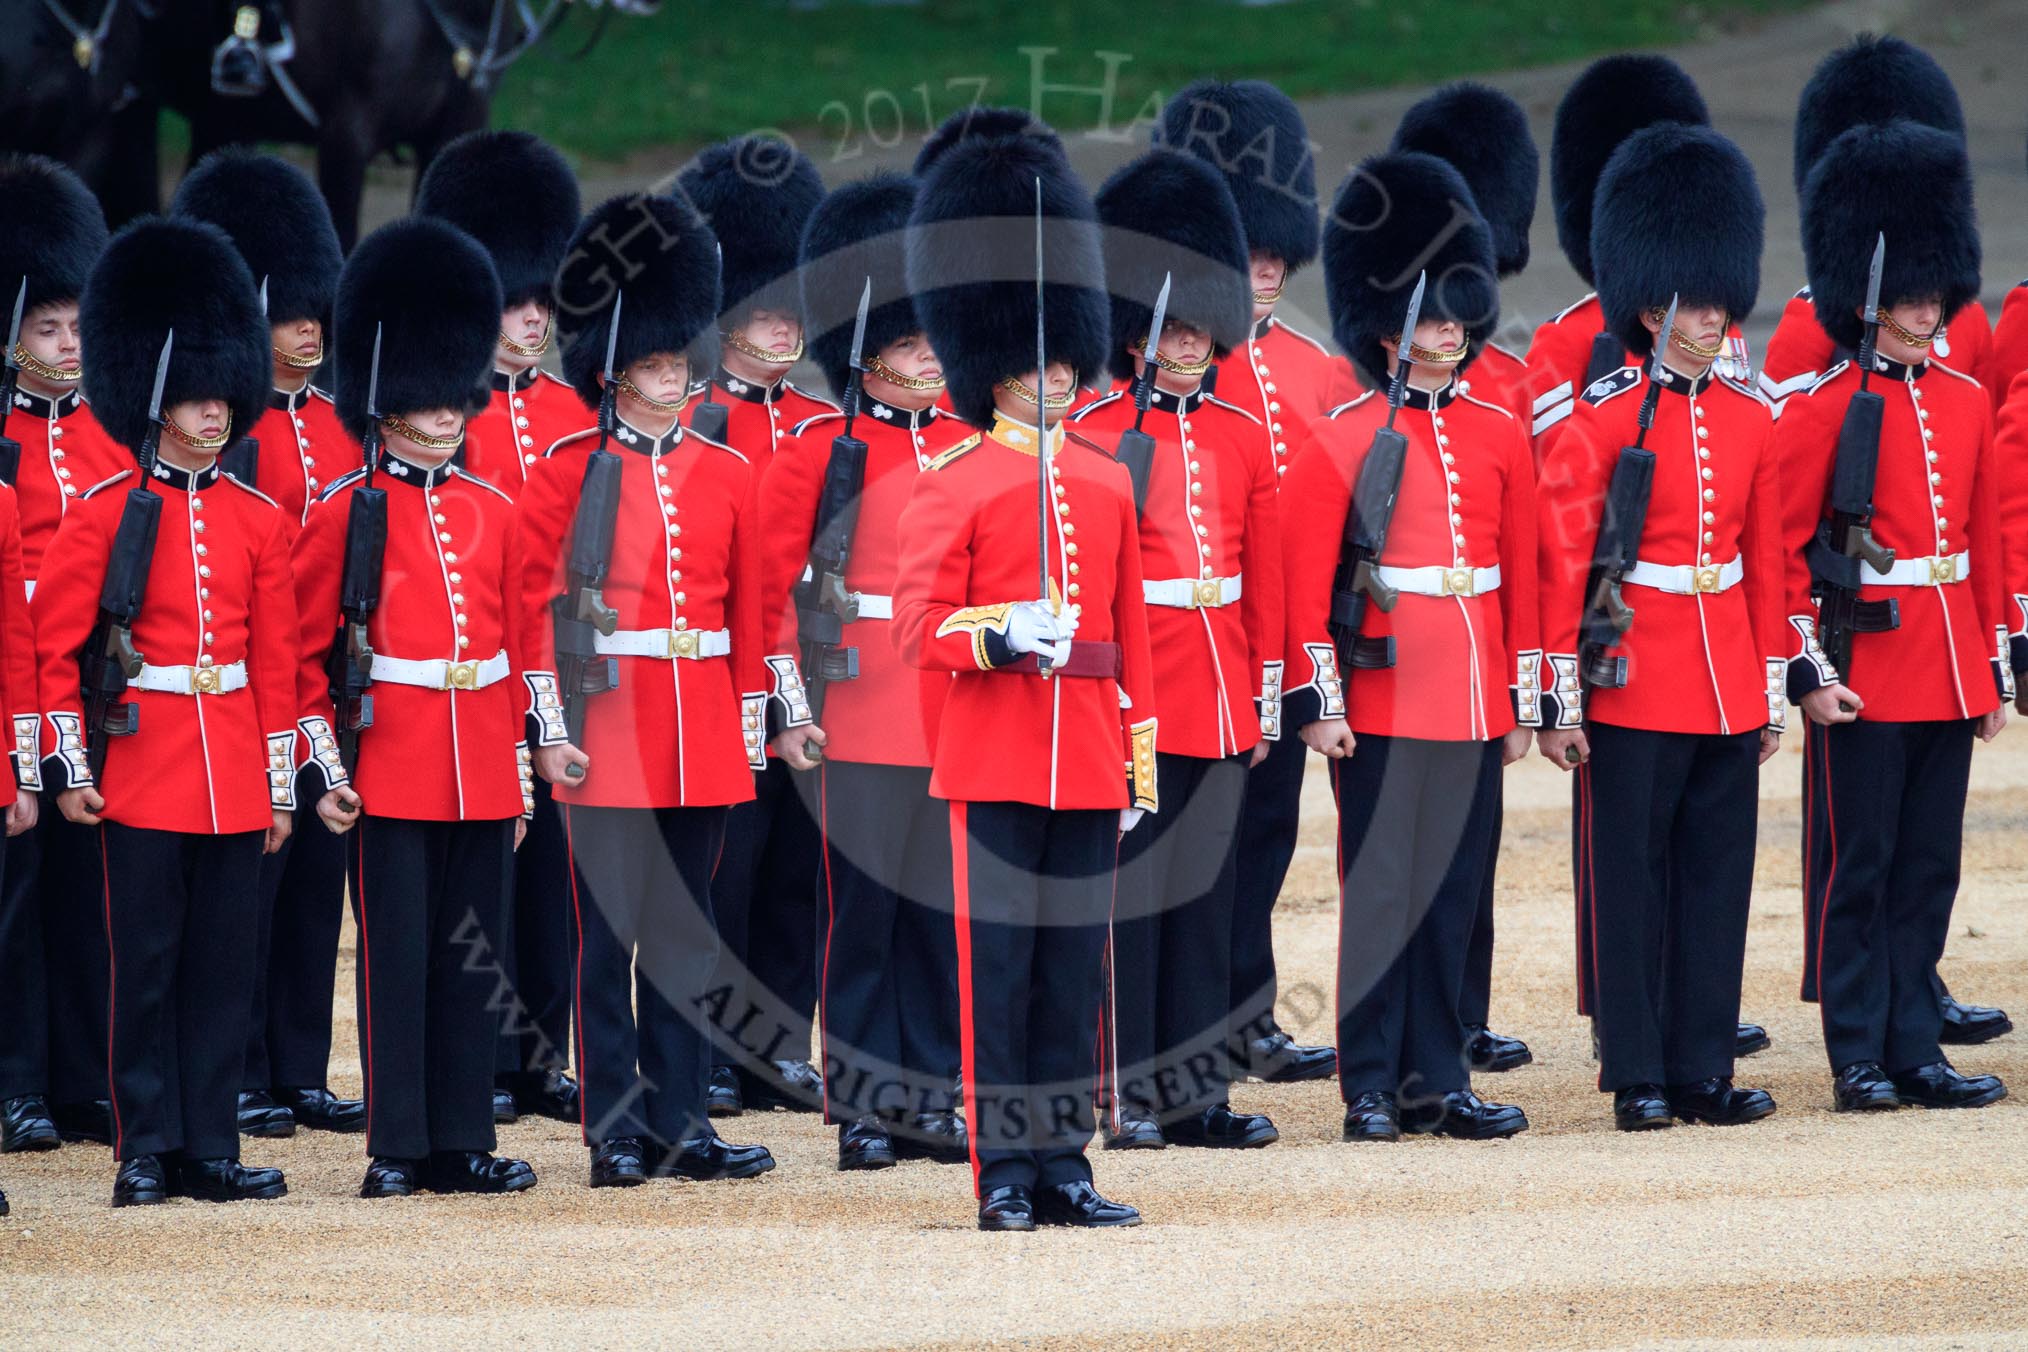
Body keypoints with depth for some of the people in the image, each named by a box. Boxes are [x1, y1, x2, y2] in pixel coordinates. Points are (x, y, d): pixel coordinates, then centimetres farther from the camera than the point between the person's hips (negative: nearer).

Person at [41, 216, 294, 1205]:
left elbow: (277, 658, 11)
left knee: (223, 965, 5)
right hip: (142, 769, -4)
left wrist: (282, 781, 9)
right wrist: (71, 769, -8)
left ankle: (210, 1148, 10)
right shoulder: (102, 515, -3)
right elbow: (55, 647, -3)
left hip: (235, 777, 4)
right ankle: (147, 1150, 5)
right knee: (147, 963, 0)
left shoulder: (257, 520, 8)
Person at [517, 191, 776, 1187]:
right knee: (608, 931, -1)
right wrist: (552, 727, -10)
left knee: (686, 933, 8)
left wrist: (750, 723, 8)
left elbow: (751, 608, 12)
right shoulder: (567, 470, -2)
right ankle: (616, 1129, 3)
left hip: (702, 731, 4)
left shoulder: (725, 475, 10)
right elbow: (538, 605, -4)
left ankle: (680, 1122, 12)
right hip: (607, 722, -4)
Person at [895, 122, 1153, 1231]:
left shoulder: (1107, 485, 14)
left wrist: (1141, 757, 13)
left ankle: (1062, 1165, 11)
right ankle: (1005, 1173, -1)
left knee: (1072, 969, 6)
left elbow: (1130, 630, 16)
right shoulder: (953, 483, -2)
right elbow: (918, 629, -6)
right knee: (996, 965, -3)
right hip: (995, 756, -5)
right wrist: (1002, 637, -24)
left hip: (1087, 757, 5)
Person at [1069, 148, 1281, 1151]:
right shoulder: (1090, 434, -5)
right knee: (1131, 891, -2)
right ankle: (1131, 1094, 2)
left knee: (1206, 894, 7)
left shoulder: (1242, 437, 11)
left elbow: (1265, 576, 14)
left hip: (1219, 702, 5)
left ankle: (1199, 1093, 11)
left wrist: (1265, 697, 12)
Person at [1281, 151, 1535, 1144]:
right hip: (1384, 697, -4)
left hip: (1472, 705, 4)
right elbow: (1306, 580, -5)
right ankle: (1371, 1088, 2)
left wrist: (1523, 700, 10)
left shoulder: (1499, 439, 10)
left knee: (1453, 894, 7)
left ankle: (1438, 1080, 13)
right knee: (1381, 891, -3)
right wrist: (1317, 702, -10)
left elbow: (1524, 576, 13)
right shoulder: (1341, 441, -3)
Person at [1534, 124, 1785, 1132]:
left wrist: (1773, 690, 13)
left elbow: (1767, 559, 14)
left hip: (1727, 692, 5)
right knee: (1629, 879, 1)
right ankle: (1638, 1075, 6)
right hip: (1634, 688, -5)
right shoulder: (1602, 417, -7)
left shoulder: (1749, 418, 9)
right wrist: (1562, 699, -12)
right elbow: (1562, 562, -8)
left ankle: (1704, 1068, 13)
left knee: (1718, 878, 7)